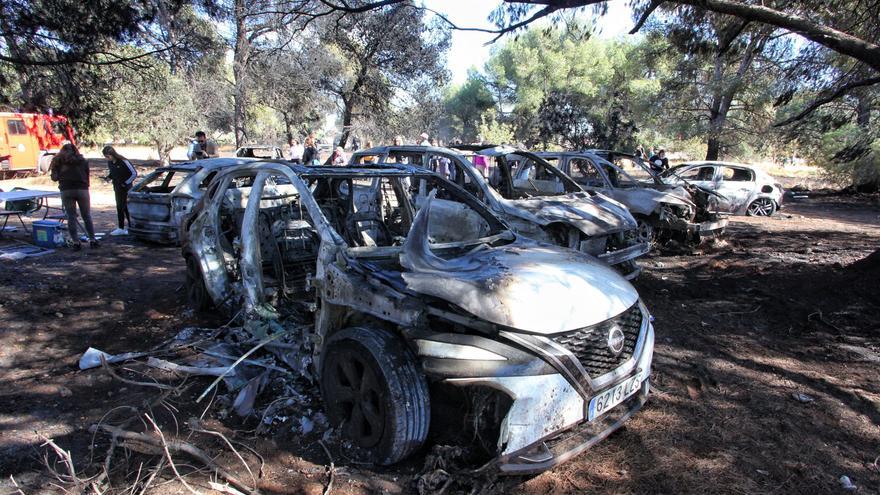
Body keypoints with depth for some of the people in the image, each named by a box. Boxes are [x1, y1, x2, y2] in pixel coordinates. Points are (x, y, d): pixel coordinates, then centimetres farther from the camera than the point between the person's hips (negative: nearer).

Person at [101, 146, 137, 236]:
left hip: (126, 188, -7)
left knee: (126, 207, -7)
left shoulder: (123, 162, -16)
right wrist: (109, 177, -1)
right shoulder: (109, 163, 4)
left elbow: (134, 173, -13)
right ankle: (121, 228, 16)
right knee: (119, 207, 10)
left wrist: (126, 182, -13)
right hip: (117, 188, 7)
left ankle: (131, 228, -1)